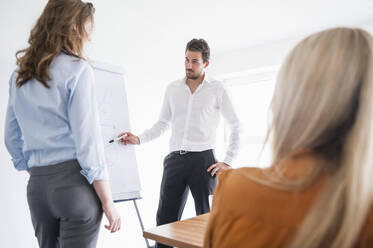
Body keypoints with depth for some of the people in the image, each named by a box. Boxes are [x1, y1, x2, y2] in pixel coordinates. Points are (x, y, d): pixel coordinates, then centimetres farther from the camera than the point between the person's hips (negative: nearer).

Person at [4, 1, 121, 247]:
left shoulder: (20, 75, 11)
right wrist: (108, 202, -9)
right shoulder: (77, 70, -9)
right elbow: (87, 139, -14)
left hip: (37, 186, 7)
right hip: (74, 181, -7)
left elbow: (12, 139, 16)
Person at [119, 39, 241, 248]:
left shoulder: (217, 89, 1)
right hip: (175, 159, 3)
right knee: (165, 219, 5)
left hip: (203, 159, -3)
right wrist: (139, 139, 3)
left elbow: (236, 126, 3)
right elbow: (163, 123, 18)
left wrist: (228, 162, -3)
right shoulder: (172, 89, 11)